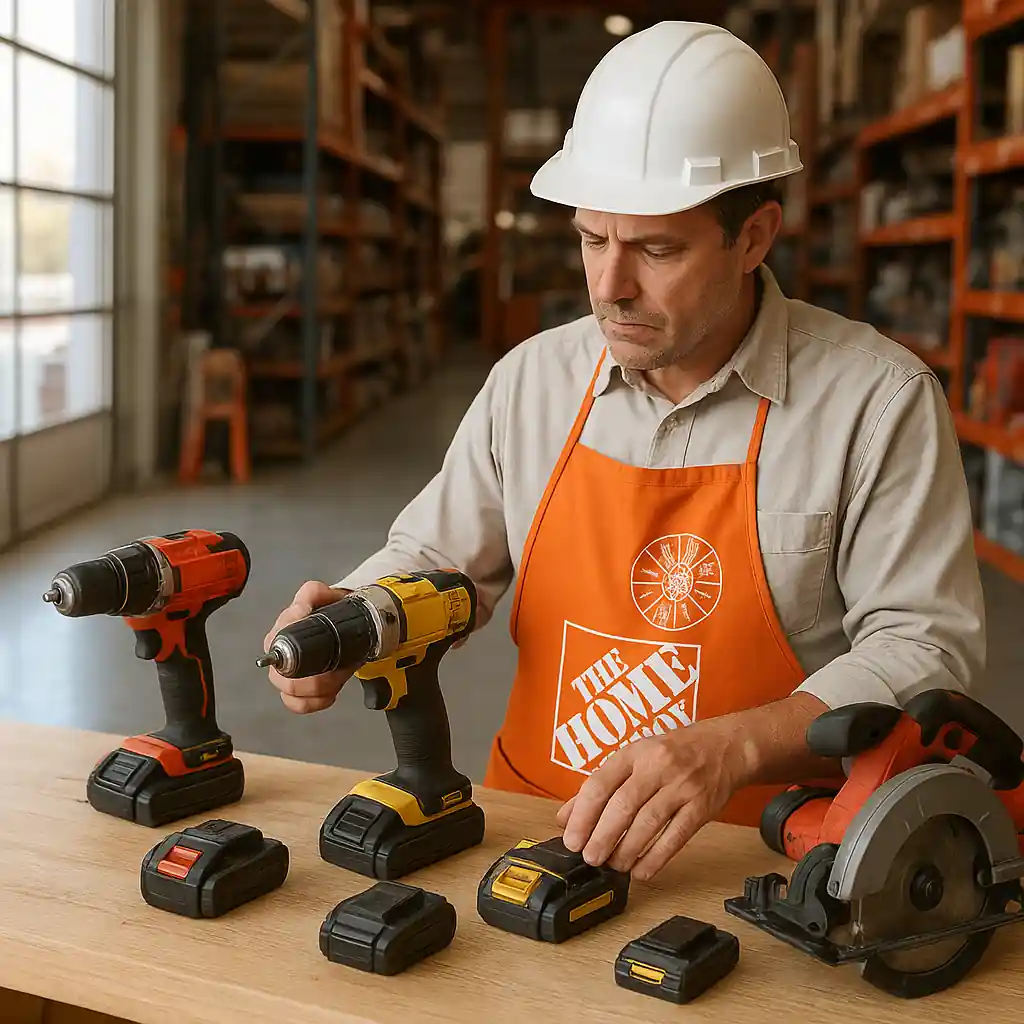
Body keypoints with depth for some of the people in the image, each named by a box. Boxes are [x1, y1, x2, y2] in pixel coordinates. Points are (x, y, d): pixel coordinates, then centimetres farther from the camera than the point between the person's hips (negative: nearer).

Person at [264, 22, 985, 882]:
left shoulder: (879, 401, -7)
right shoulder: (530, 380, 7)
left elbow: (927, 649, -11)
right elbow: (434, 561, 17)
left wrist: (730, 749, -26)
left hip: (763, 859, -3)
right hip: (533, 827, 4)